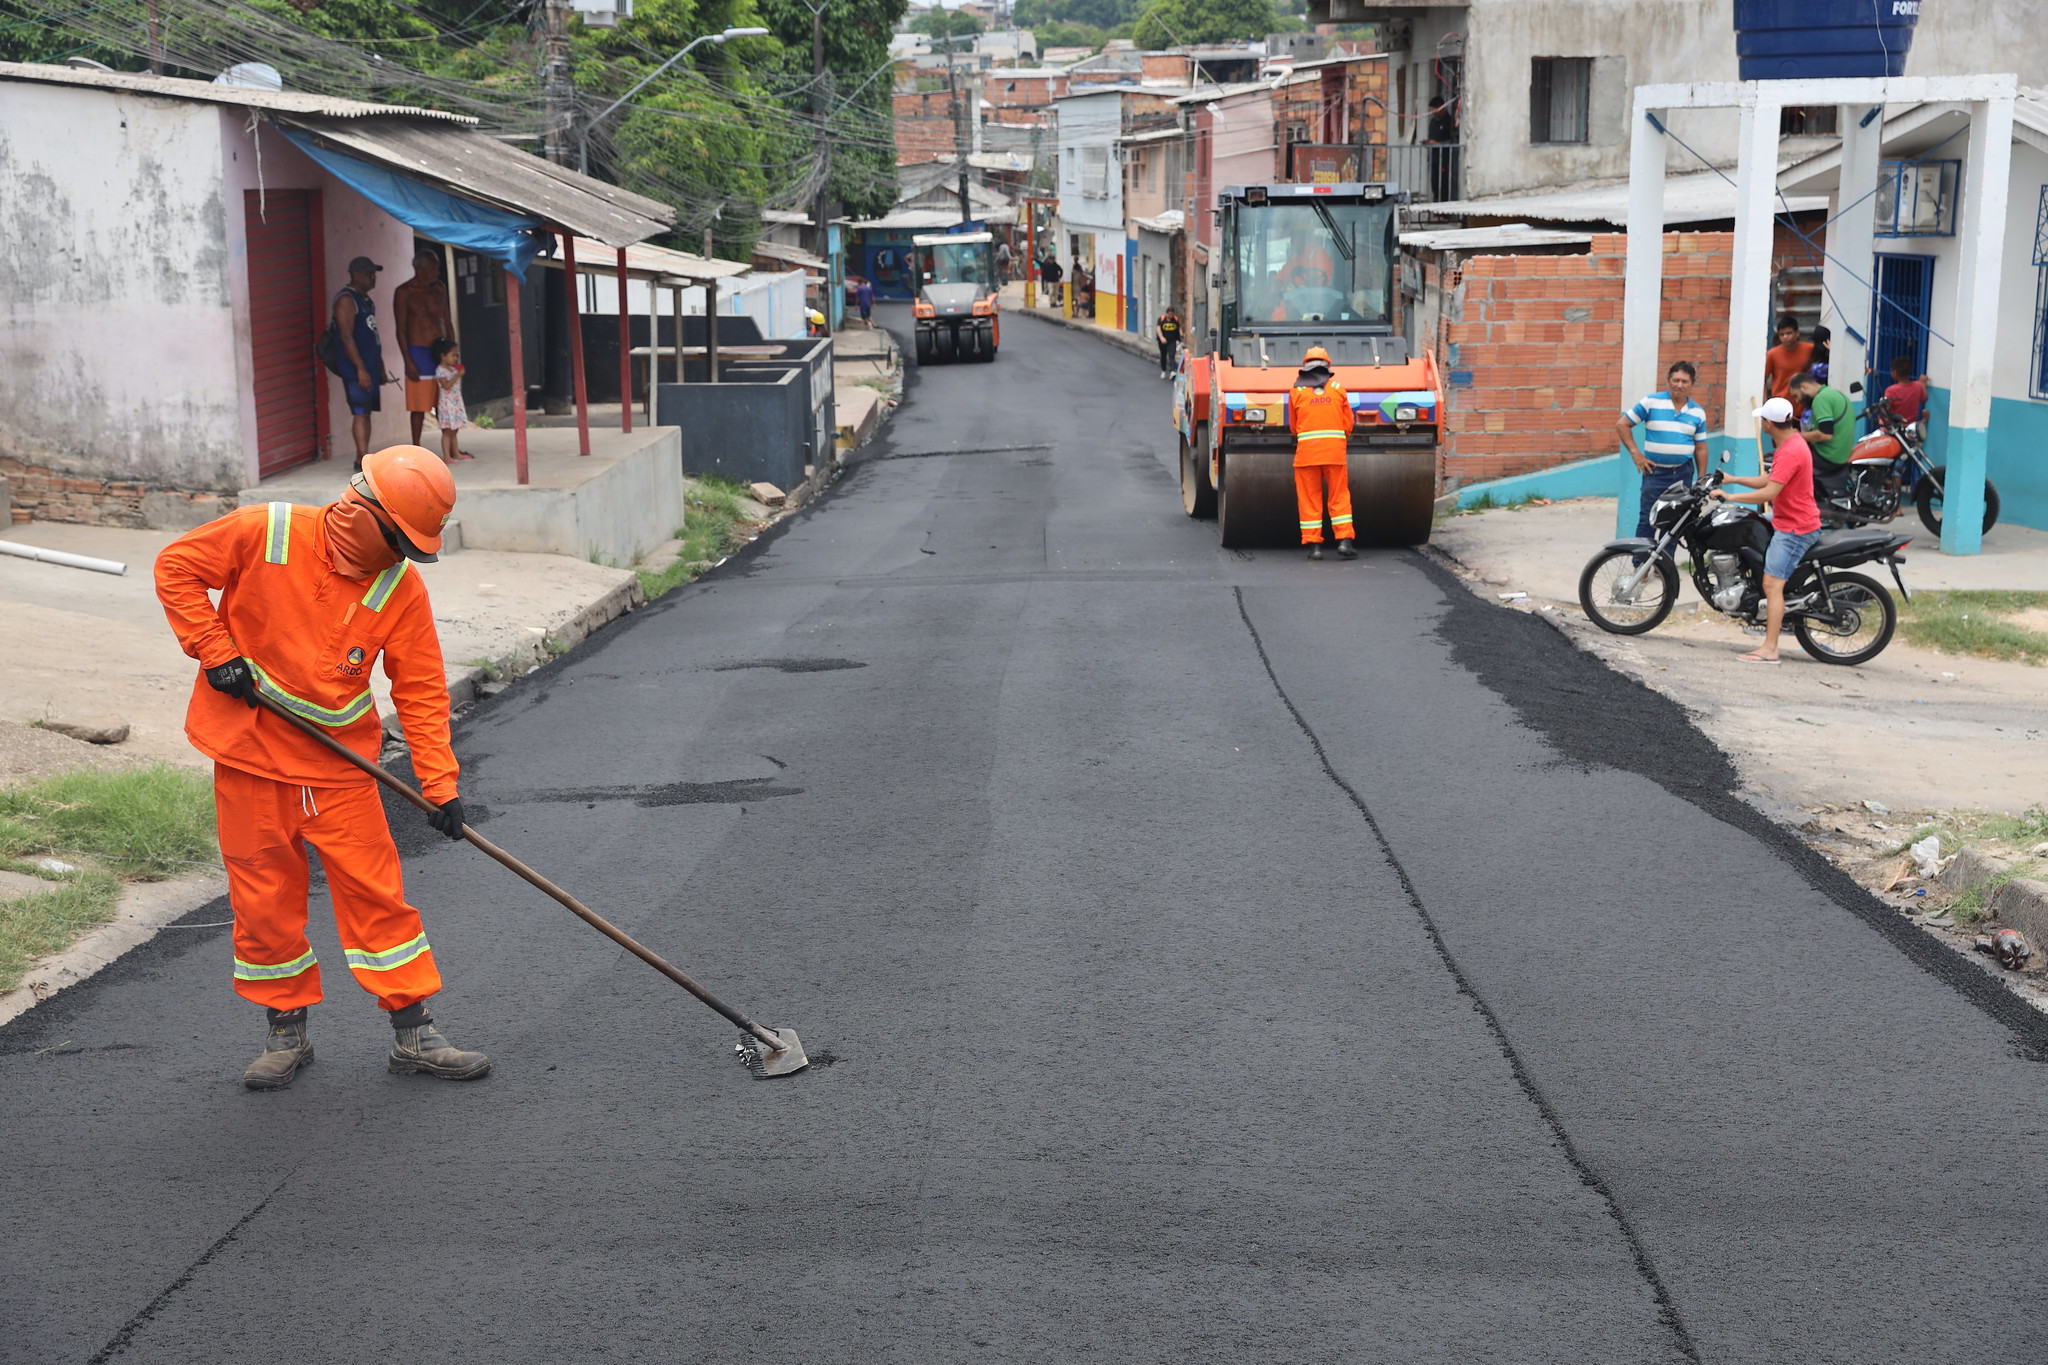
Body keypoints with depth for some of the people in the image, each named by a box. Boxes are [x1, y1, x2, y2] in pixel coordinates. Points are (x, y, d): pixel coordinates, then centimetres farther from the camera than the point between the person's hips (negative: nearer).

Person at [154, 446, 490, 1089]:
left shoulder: (402, 588, -8)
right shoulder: (264, 533, -14)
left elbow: (421, 691, -5)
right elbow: (176, 567, -2)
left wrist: (440, 784, -11)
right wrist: (216, 650, -11)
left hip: (339, 761, 1)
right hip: (250, 749, -1)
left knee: (375, 890, -1)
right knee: (265, 895, 6)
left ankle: (414, 1033, 9)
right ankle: (287, 1030, 23)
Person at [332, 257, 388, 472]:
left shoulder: (365, 300, 18)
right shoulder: (346, 300, -12)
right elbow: (347, 337, -18)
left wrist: (380, 368, 23)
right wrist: (360, 369, -22)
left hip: (370, 367, 9)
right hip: (357, 370, -9)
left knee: (366, 412, 9)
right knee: (360, 413, -10)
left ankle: (361, 458, 12)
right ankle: (363, 459, -12)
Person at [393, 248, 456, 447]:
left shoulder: (439, 289, 10)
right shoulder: (404, 293, -5)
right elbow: (400, 329, -6)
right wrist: (408, 362, -12)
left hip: (440, 350, 5)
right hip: (418, 353, -5)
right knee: (419, 405, -3)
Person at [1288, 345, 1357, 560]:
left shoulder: (1297, 391, 6)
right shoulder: (1337, 388, 8)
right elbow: (1349, 423, 13)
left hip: (1306, 450, -1)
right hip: (1335, 450, 1)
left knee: (1309, 498, 3)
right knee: (1339, 496, 4)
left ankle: (1313, 545, 0)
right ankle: (1344, 541, -4)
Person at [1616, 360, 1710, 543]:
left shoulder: (1698, 412, 7)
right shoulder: (1652, 402, -3)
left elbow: (1700, 448, 11)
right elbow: (1623, 424, 0)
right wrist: (1635, 454, -6)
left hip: (1683, 474, 3)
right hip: (1655, 471, -3)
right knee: (1647, 520, -5)